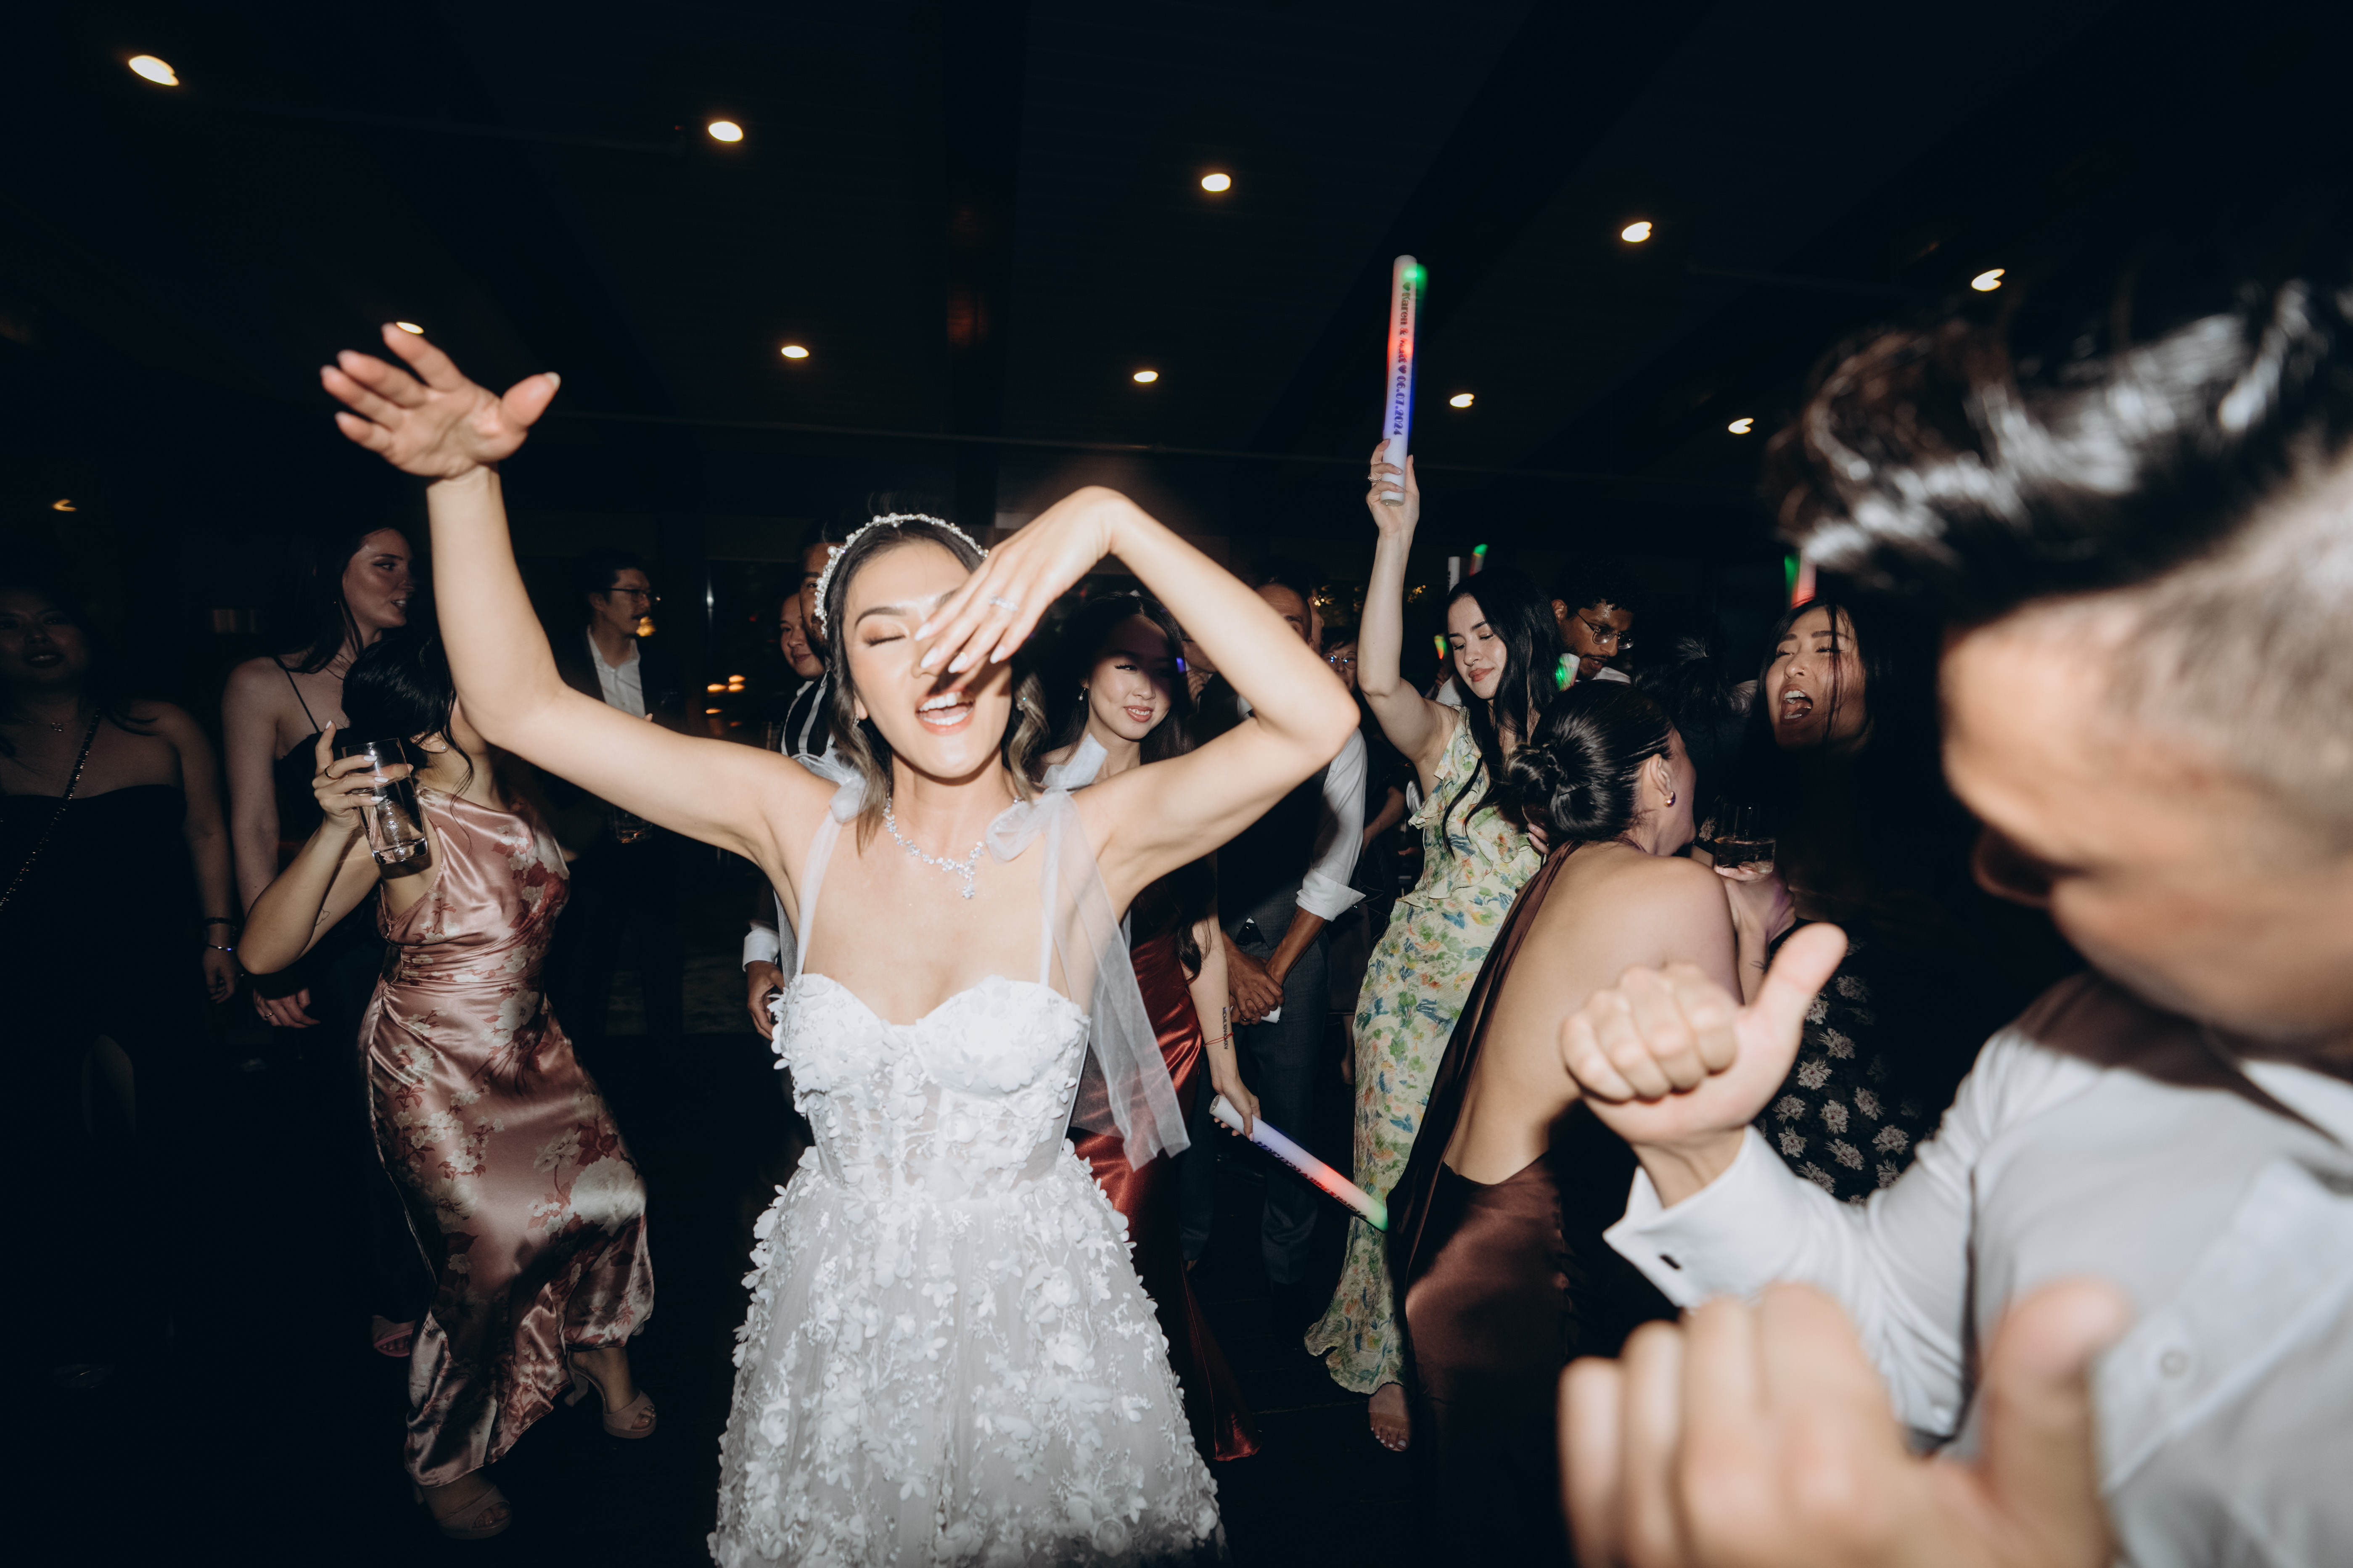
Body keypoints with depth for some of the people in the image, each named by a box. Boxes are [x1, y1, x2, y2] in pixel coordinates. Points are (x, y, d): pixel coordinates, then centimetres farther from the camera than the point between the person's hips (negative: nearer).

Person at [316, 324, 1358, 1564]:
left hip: (1029, 1298, -2)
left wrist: (1110, 518, -36)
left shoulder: (1088, 841, -17)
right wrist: (466, 477, -22)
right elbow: (517, 705, -9)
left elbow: (1316, 720, -30)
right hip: (834, 1297, 2)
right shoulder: (804, 829, -10)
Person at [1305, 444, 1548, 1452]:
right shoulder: (1445, 736, -4)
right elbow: (1376, 680, -26)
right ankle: (1387, 1362, 31)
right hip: (1418, 993, -1)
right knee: (1403, 1174, 9)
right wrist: (1395, 540, -32)